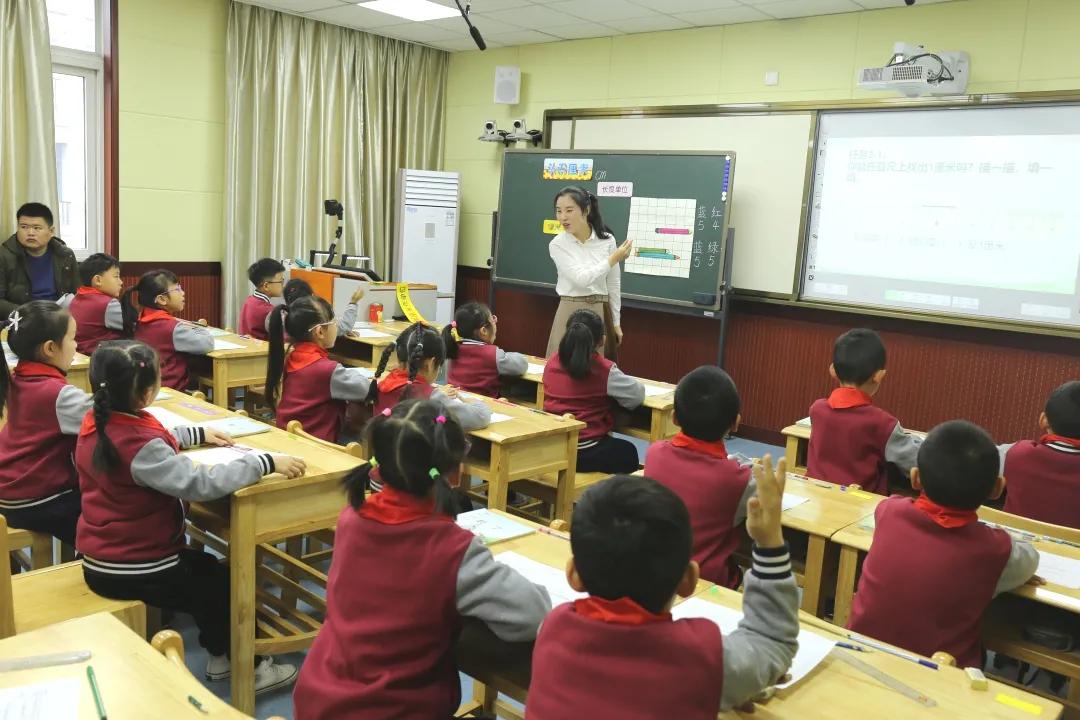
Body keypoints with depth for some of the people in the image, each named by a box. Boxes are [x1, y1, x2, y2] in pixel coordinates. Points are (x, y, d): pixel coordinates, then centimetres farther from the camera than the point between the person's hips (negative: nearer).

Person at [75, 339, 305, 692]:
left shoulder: (96, 423, -2)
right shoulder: (141, 450, -31)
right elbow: (202, 484, -40)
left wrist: (199, 433, 17)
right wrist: (267, 462, -35)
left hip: (100, 560, 9)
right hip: (134, 572, -9)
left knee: (204, 568, 28)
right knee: (226, 583, 13)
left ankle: (222, 656, 39)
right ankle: (249, 668, 30)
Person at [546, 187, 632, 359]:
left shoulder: (607, 240, -2)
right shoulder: (557, 245, -8)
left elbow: (613, 284, 6)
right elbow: (582, 278, -17)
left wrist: (616, 322, 8)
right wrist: (614, 258, -12)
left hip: (601, 312, 2)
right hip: (571, 312, -2)